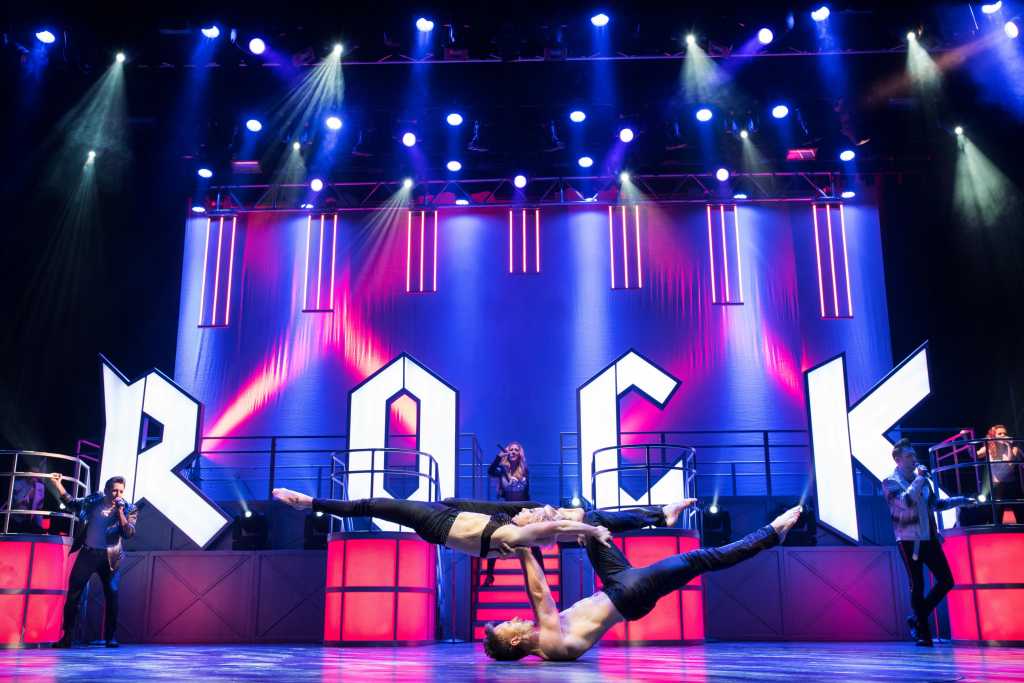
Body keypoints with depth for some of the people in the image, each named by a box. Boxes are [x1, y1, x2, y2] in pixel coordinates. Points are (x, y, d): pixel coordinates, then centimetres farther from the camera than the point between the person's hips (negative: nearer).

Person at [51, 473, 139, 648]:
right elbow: (70, 502, 18)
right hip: (87, 553, 2)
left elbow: (128, 533, -15)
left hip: (109, 557, -1)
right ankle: (67, 636, 9)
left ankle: (110, 637, 7)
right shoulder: (91, 502, 2)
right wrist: (58, 484, 9)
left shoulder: (128, 509, -4)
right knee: (73, 594, 1)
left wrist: (120, 512, -23)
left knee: (112, 596, -2)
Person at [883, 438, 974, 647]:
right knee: (917, 586, -2)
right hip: (909, 541, -6)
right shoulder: (890, 482, -7)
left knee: (946, 581, 3)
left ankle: (918, 619, 18)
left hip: (929, 539, 6)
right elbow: (906, 501, -25)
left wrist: (959, 500, 23)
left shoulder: (923, 479, 11)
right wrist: (919, 478, -18)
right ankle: (923, 631, 8)